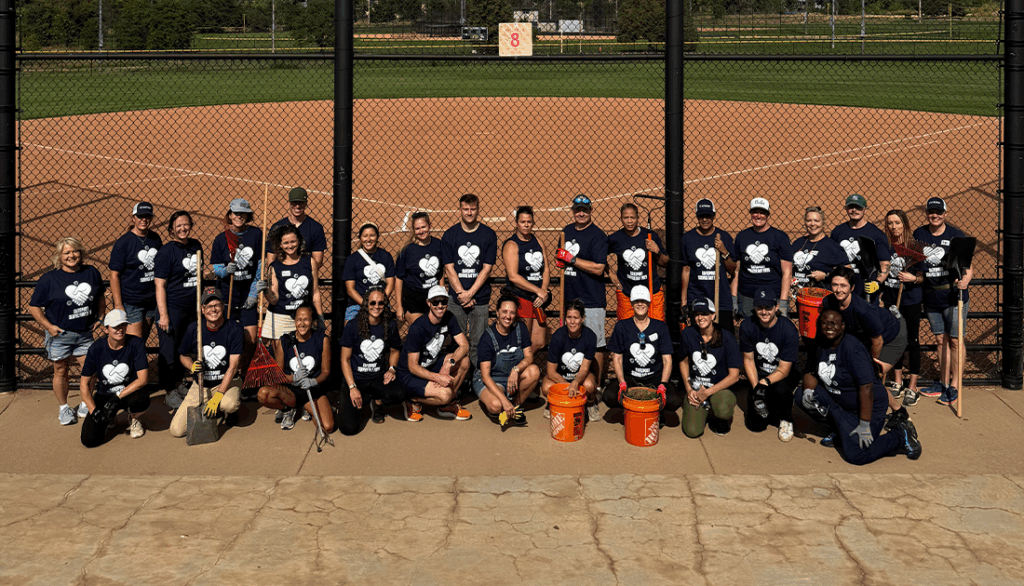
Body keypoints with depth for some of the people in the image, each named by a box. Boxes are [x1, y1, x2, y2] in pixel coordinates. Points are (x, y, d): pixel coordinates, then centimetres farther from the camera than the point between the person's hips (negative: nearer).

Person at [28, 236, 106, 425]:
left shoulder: (91, 273, 3)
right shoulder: (49, 279, -7)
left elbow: (100, 297, 18)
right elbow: (34, 307, -3)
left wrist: (99, 318, 9)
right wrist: (48, 326, -10)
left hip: (85, 334, 3)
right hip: (59, 335, -3)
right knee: (61, 371, 7)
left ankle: (85, 404, 22)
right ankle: (63, 408, 24)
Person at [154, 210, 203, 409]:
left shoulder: (196, 246, 9)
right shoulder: (166, 251, -11)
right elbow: (160, 285, -13)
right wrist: (163, 315, -17)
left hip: (192, 307, 6)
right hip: (172, 308, -6)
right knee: (169, 350, 0)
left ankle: (180, 383, 30)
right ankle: (170, 392, 9)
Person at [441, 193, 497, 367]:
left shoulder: (489, 235, 3)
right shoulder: (449, 235, 5)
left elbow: (487, 268, -1)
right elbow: (449, 268, 1)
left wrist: (470, 293, -9)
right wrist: (462, 293, -8)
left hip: (480, 298, 0)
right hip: (456, 299, 0)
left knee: (477, 343, 0)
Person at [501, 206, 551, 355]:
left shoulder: (538, 242, 14)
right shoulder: (511, 245, -7)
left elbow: (545, 270, 11)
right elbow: (513, 276, -15)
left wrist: (544, 291, -7)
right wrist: (538, 291, -15)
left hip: (538, 301, 7)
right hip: (520, 299, -7)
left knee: (539, 343, 7)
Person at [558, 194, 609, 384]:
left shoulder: (598, 236, -11)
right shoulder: (567, 231, 12)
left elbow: (598, 268, -20)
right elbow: (561, 260, 25)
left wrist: (572, 259, -17)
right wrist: (560, 258, 1)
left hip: (592, 299, -7)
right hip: (570, 297, 7)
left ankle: (597, 385, 6)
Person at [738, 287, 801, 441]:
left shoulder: (789, 330, -22)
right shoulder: (747, 326, -13)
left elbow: (783, 370, -20)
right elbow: (748, 360, -5)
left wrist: (765, 382, -38)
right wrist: (756, 387, -18)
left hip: (785, 375, -2)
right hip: (759, 376, 2)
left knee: (780, 389, -39)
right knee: (755, 425, -9)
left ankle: (786, 419, -5)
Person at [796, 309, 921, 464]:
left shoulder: (852, 349, -26)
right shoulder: (818, 346, -2)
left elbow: (866, 387, -28)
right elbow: (810, 372, 10)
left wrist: (864, 425, -27)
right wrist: (808, 390, -15)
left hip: (867, 405, -7)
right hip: (839, 401, 7)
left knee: (854, 455, -17)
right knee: (802, 397, -9)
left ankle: (900, 436, 4)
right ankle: (840, 430, 7)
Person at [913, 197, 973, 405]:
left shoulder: (956, 235, -5)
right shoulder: (918, 235, 5)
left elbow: (968, 266, -6)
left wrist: (964, 281, -25)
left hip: (953, 296, -4)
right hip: (931, 298, 4)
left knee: (955, 341, -3)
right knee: (941, 340, 11)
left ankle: (954, 387, 3)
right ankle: (943, 384, 19)